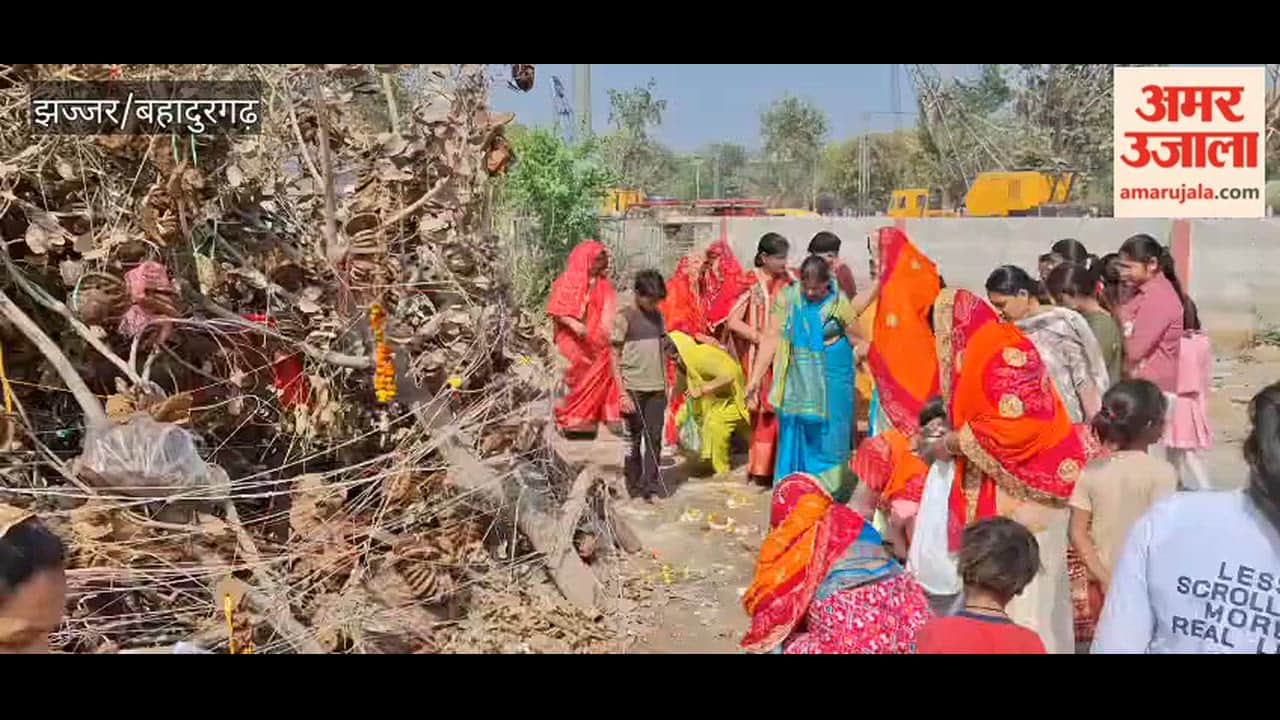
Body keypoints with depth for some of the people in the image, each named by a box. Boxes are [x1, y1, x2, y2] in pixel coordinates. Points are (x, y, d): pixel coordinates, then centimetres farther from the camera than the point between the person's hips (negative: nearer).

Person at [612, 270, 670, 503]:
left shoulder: (658, 317, 10)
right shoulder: (624, 318, -6)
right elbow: (615, 358, -7)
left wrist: (666, 385, 12)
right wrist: (623, 394, -13)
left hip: (656, 389, 4)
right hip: (633, 389, -4)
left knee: (654, 438, 3)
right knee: (634, 438, 6)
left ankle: (651, 487, 8)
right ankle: (633, 485, 20)